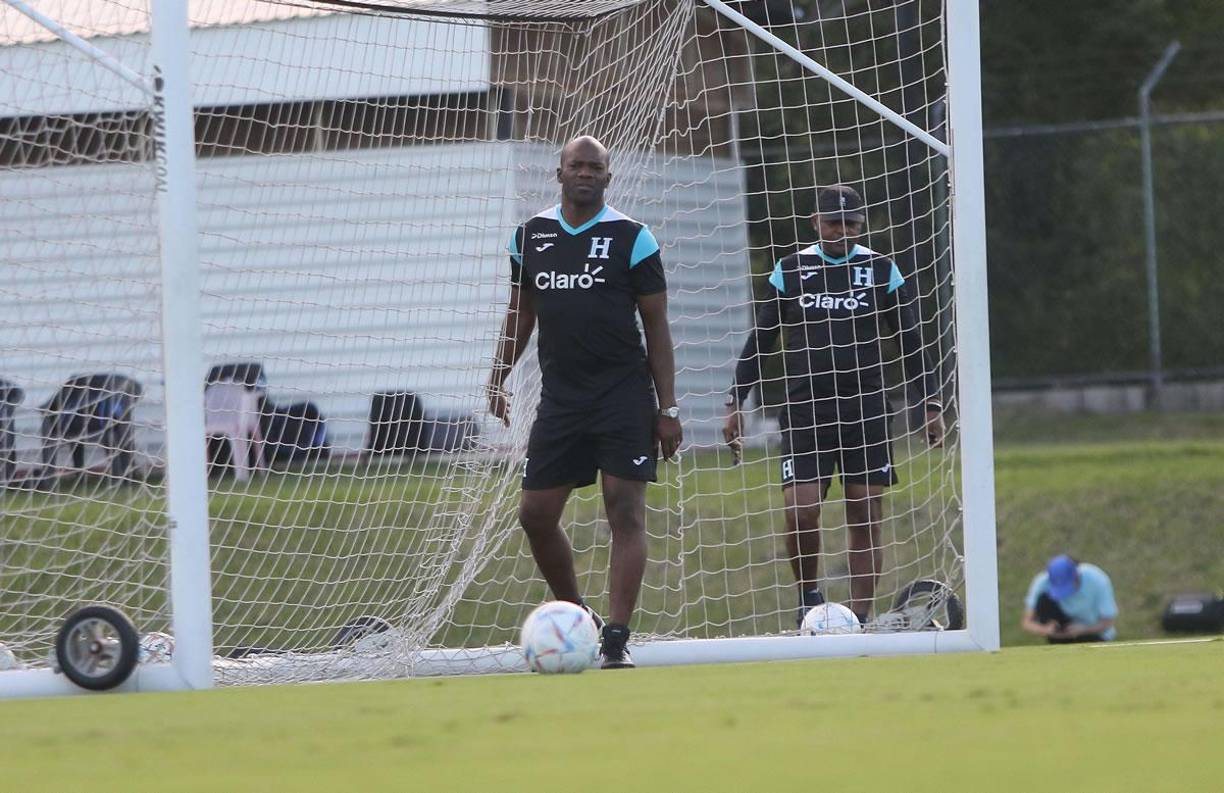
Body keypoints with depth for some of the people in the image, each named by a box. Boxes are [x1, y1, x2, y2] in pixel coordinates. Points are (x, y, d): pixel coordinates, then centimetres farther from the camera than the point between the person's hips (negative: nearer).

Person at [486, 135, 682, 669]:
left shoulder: (631, 239, -3)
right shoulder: (530, 236, 9)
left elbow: (656, 327, -1)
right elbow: (521, 315, 19)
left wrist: (667, 409, -6)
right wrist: (498, 380, 8)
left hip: (623, 394, -4)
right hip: (559, 396, 4)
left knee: (626, 510, -10)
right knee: (535, 514, 3)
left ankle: (616, 639, -12)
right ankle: (575, 617, 21)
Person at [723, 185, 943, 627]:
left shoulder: (881, 271, 7)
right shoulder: (790, 271, 6)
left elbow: (910, 341, 12)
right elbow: (760, 341, 10)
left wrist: (931, 404, 6)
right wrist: (736, 403, 4)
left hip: (866, 410, 1)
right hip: (805, 410, -1)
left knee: (866, 518, -1)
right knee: (800, 510, -13)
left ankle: (860, 620, 4)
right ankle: (808, 592, 11)